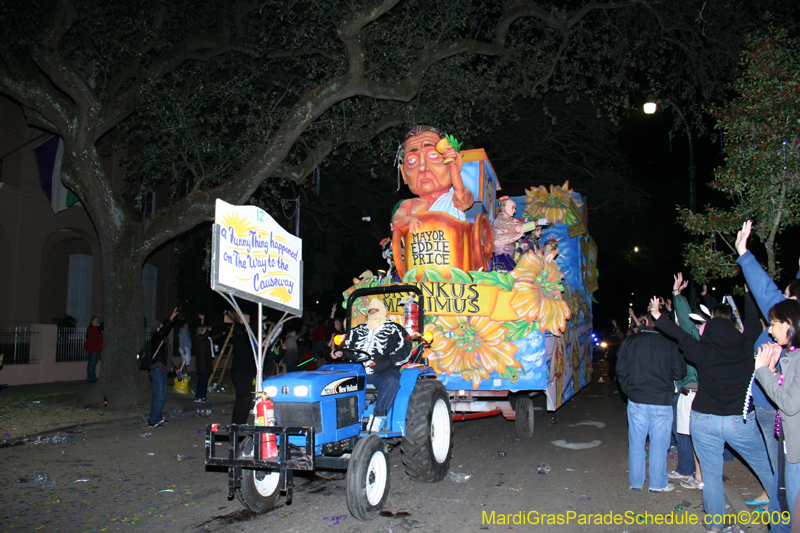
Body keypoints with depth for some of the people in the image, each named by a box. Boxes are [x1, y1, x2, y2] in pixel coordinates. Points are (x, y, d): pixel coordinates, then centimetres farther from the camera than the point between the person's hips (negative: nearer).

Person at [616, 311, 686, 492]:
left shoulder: (630, 342, -2)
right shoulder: (669, 344, -9)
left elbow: (621, 370, 0)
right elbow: (680, 372, -4)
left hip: (636, 401, 2)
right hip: (661, 402, -2)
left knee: (636, 442, 11)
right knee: (659, 443, 8)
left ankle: (636, 482, 20)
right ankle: (658, 483, 16)